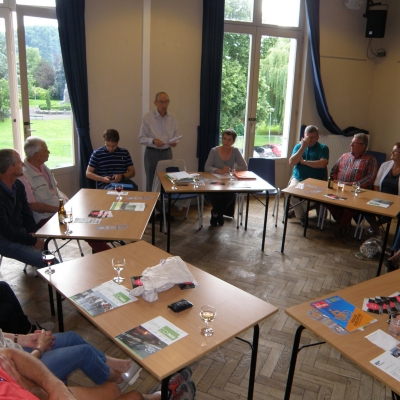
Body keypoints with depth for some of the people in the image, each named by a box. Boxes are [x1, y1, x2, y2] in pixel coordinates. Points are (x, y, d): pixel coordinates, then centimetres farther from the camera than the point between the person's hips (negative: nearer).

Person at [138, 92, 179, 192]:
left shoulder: (173, 119, 5)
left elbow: (176, 136, 11)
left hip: (167, 153, 3)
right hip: (152, 153, -3)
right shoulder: (148, 117, -7)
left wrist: (175, 142, -12)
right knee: (151, 183, 3)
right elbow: (141, 138, -7)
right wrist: (153, 141, -25)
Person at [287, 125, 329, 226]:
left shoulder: (323, 148, 4)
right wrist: (303, 147, -10)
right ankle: (301, 216, -4)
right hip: (298, 179, 2)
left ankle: (297, 211, 2)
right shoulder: (298, 146, 11)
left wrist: (304, 161, -9)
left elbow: (322, 164, -14)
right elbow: (291, 163, -4)